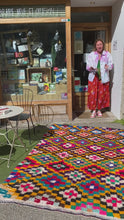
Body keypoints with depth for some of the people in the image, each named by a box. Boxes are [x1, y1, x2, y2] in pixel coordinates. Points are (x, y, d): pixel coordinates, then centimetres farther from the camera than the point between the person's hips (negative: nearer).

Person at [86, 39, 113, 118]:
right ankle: (93, 110, 9)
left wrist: (108, 66, -19)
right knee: (93, 93, -4)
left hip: (103, 78, 1)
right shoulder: (91, 55, 5)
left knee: (102, 94, 5)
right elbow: (88, 66, 3)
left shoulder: (107, 54, 5)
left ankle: (99, 110, 21)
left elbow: (111, 64, 4)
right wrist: (91, 68, -20)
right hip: (93, 77, 0)